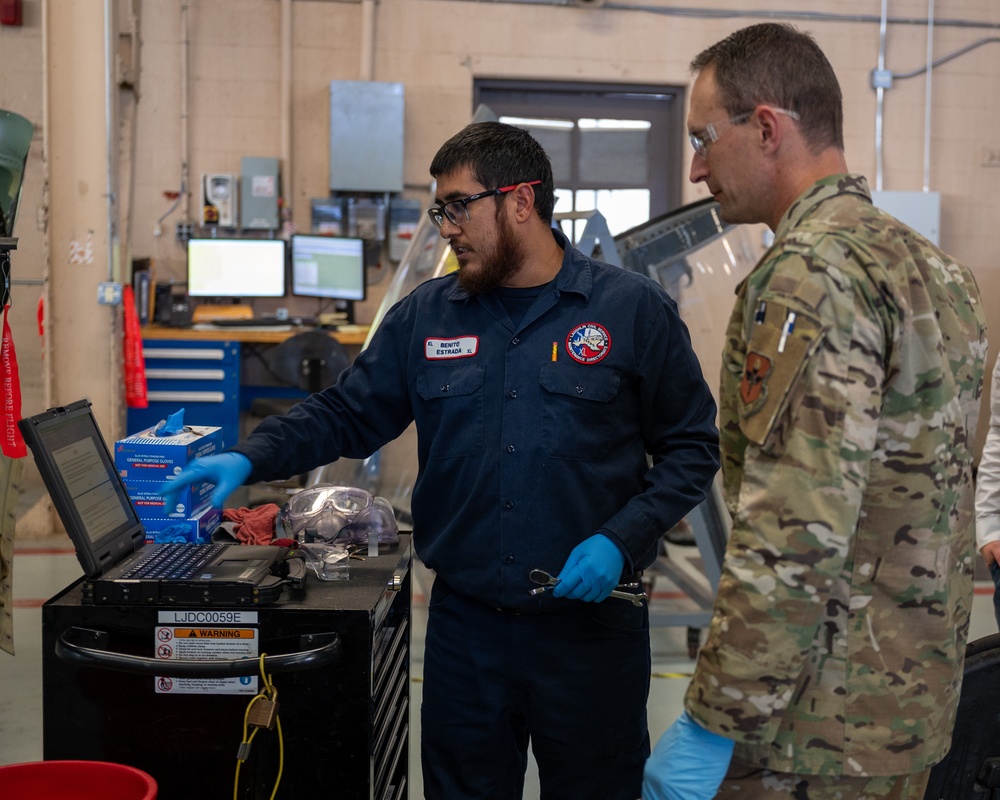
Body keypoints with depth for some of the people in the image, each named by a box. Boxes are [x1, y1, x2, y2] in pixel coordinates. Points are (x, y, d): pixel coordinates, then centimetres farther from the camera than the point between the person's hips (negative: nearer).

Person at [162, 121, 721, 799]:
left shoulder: (635, 310, -3)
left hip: (591, 618, -2)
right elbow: (347, 415, 10)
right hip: (465, 622, 3)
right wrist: (250, 460, -5)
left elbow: (692, 447, -1)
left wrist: (620, 540, -13)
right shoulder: (425, 316, 6)